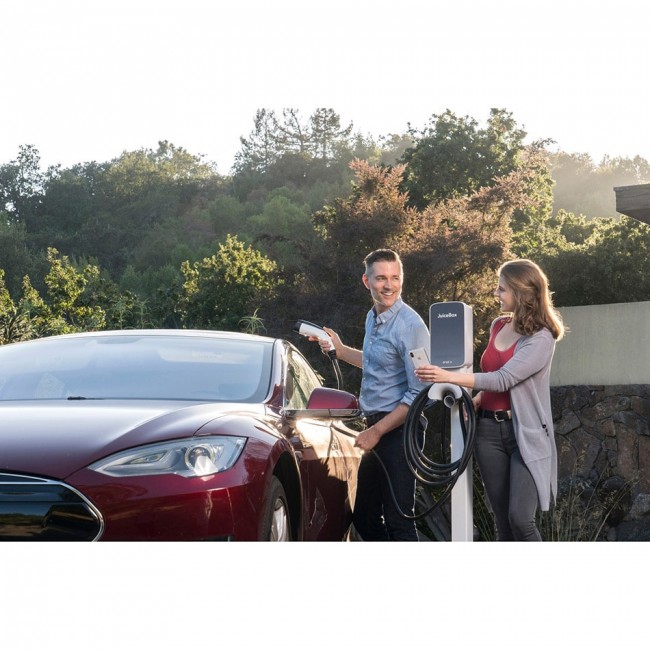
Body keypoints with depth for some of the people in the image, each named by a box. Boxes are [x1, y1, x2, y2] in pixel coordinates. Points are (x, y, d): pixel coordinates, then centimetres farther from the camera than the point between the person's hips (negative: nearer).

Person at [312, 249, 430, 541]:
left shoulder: (409, 325, -16)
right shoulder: (373, 318, 12)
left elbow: (419, 394, -20)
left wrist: (376, 432, -18)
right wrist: (340, 350, 21)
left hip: (398, 431, -9)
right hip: (377, 428, 9)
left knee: (398, 520, -7)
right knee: (364, 517, 16)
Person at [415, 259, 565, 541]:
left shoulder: (541, 338, -13)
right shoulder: (498, 326, 10)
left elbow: (503, 379, -23)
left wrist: (448, 376, -26)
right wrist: (476, 400, 5)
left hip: (525, 434, -7)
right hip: (489, 430, 7)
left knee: (520, 519, -17)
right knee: (502, 522, 8)